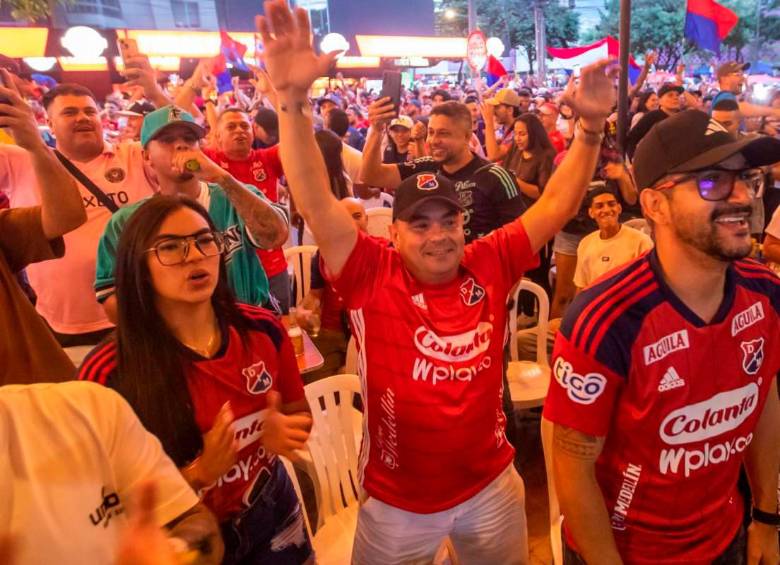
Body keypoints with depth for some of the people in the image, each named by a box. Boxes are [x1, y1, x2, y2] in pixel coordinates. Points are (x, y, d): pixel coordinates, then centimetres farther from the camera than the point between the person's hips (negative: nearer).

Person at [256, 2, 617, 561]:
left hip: (492, 484, 3)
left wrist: (591, 127, -14)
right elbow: (316, 203, -24)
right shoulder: (372, 275, -16)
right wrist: (292, 99, -33)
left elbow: (557, 206, -4)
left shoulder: (490, 266, -8)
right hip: (398, 501, -2)